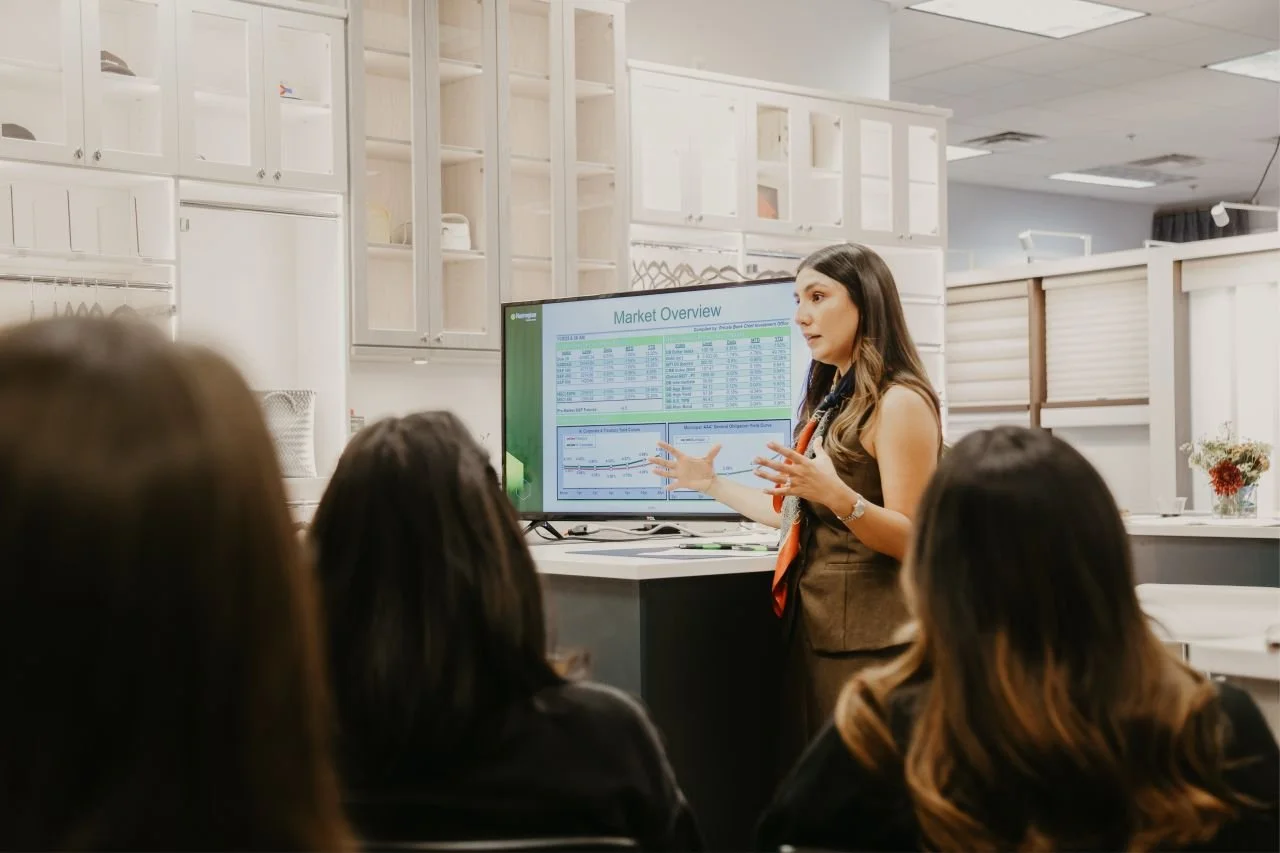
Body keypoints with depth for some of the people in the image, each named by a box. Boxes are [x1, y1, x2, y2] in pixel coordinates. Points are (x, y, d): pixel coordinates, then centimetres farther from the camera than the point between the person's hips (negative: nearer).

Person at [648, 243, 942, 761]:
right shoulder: (833, 401, 16)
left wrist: (838, 496, -34)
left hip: (865, 636, -9)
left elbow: (911, 539, -18)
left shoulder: (899, 401, -12)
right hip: (813, 624, 9)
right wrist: (713, 485, 21)